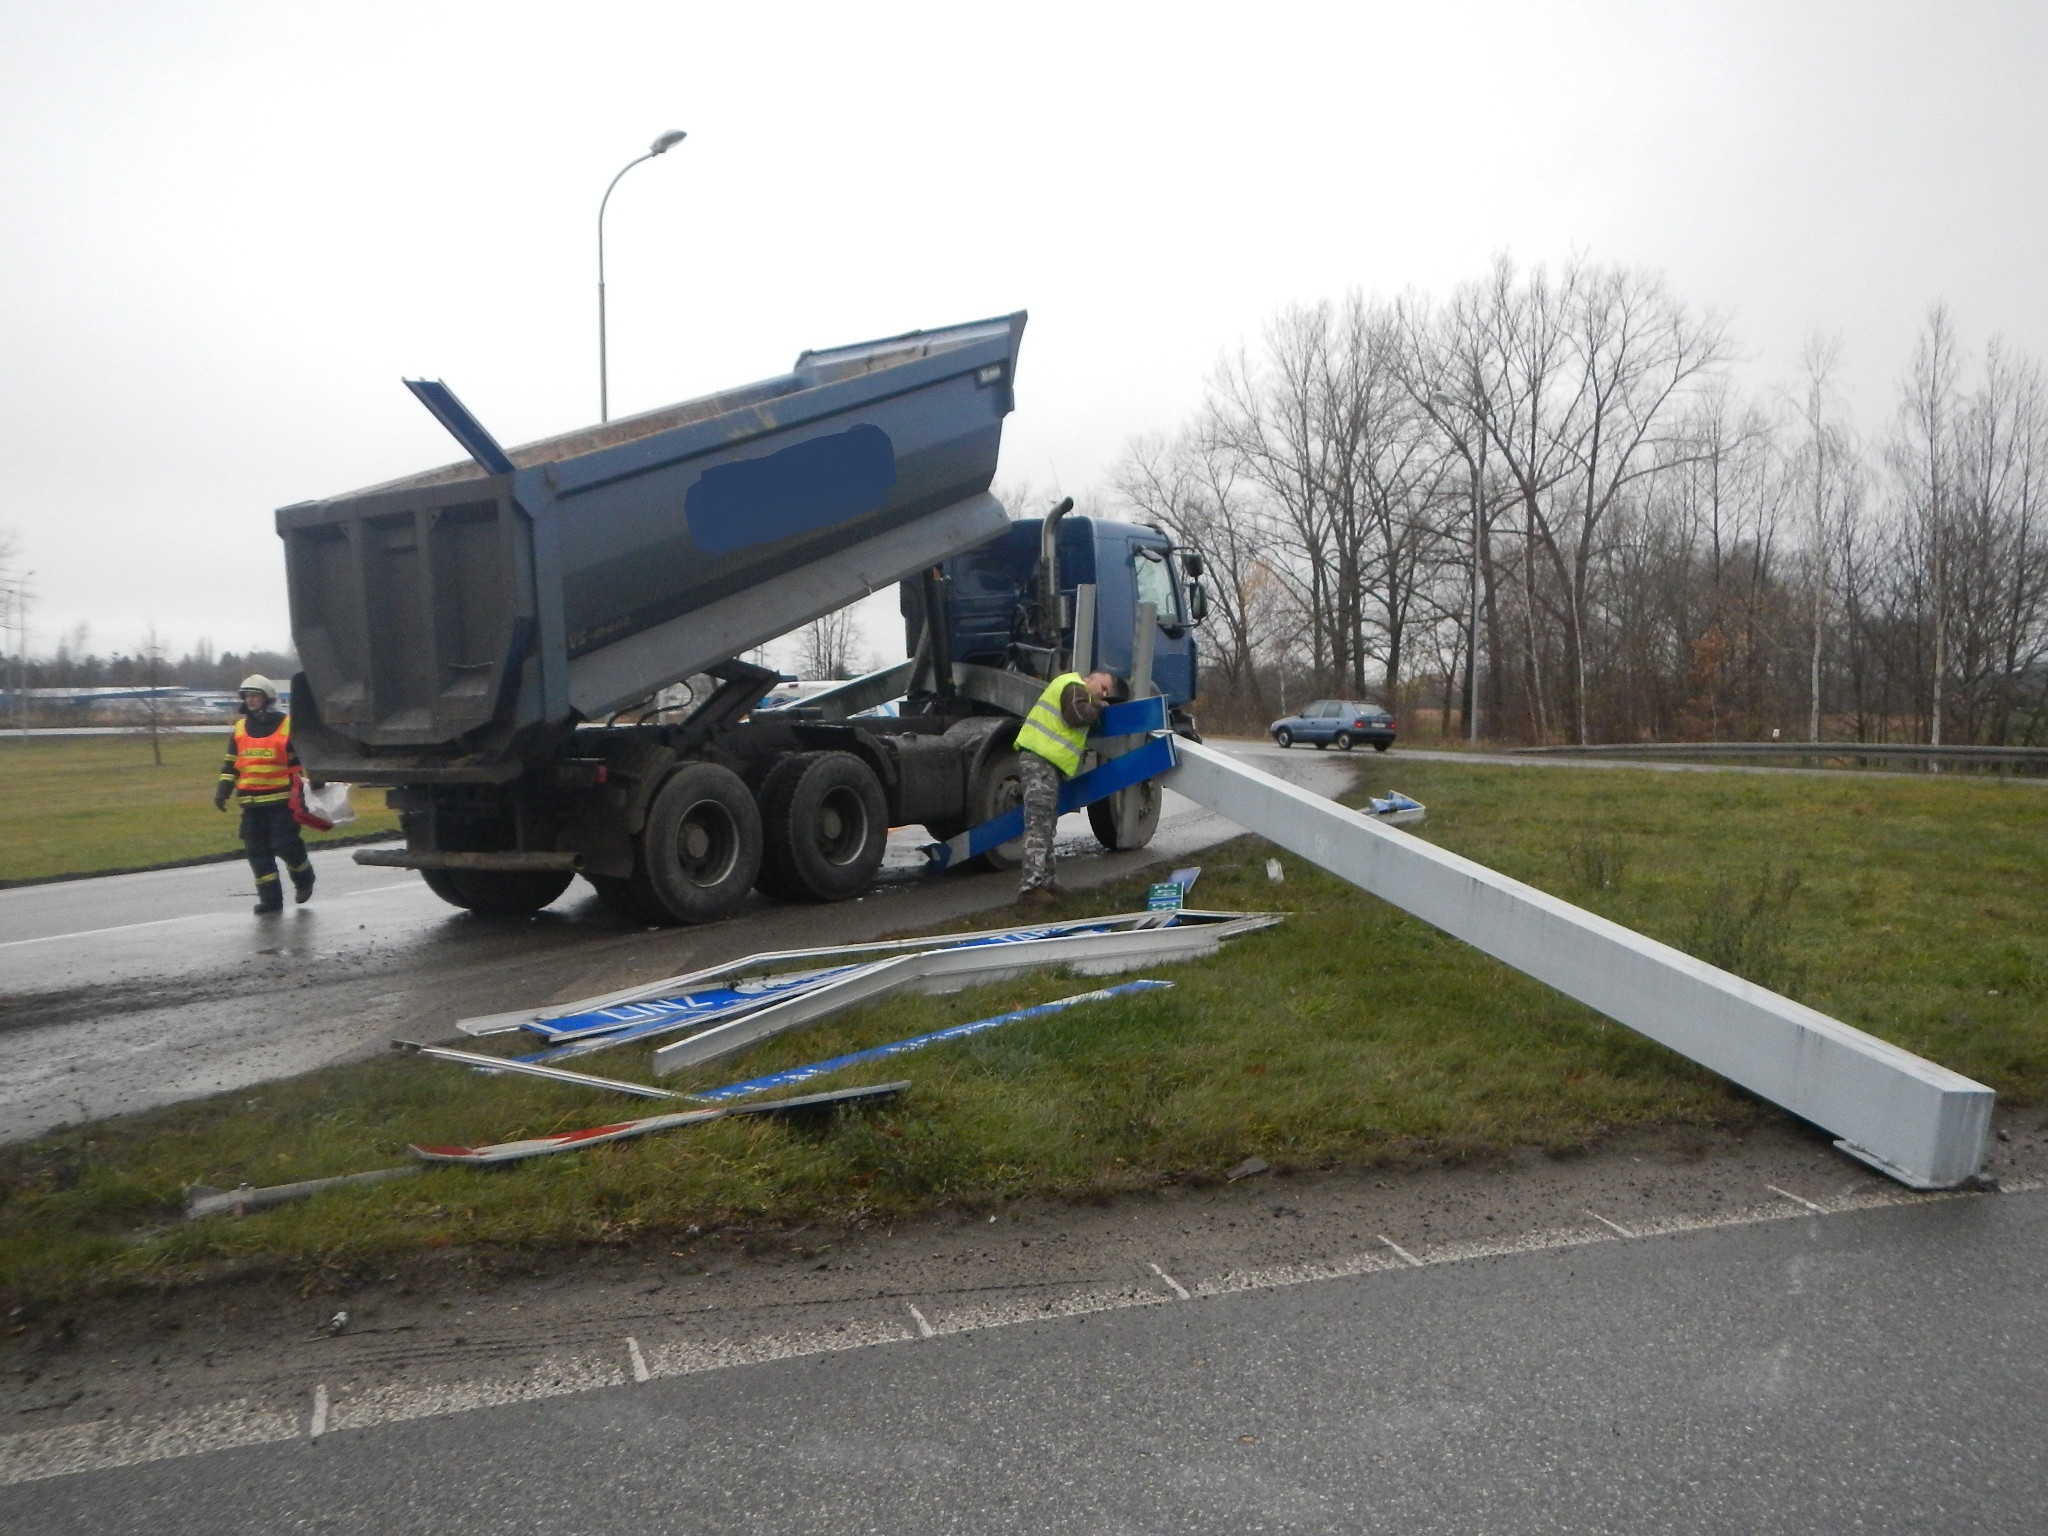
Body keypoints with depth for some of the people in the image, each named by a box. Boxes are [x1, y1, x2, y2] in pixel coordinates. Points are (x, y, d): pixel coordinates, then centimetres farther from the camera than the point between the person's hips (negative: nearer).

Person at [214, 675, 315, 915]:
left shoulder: (287, 726, -3)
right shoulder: (239, 729, 12)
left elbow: (302, 761, -2)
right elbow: (231, 764, 17)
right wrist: (223, 791, 7)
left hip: (282, 800, -5)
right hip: (252, 803, 5)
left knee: (286, 845, -9)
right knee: (257, 850, 3)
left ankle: (304, 879, 20)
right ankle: (270, 898, 9)